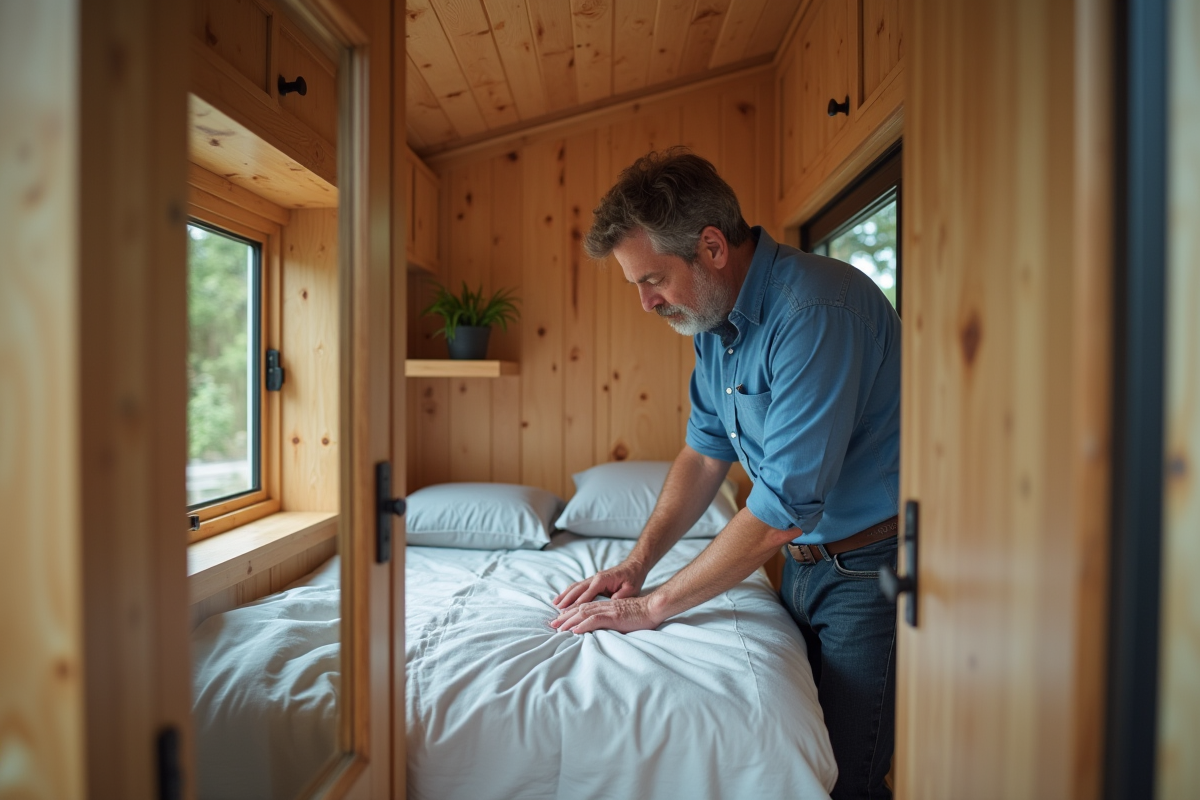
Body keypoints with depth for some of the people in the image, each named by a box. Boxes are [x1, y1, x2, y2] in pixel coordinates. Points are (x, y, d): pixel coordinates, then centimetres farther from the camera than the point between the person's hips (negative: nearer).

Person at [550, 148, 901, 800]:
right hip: (803, 560, 8)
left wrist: (653, 605, -19)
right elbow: (706, 451, 10)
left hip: (872, 567, -7)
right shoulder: (713, 319, 1)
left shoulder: (815, 310, -28)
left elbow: (784, 507, -29)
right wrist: (638, 563, 1)